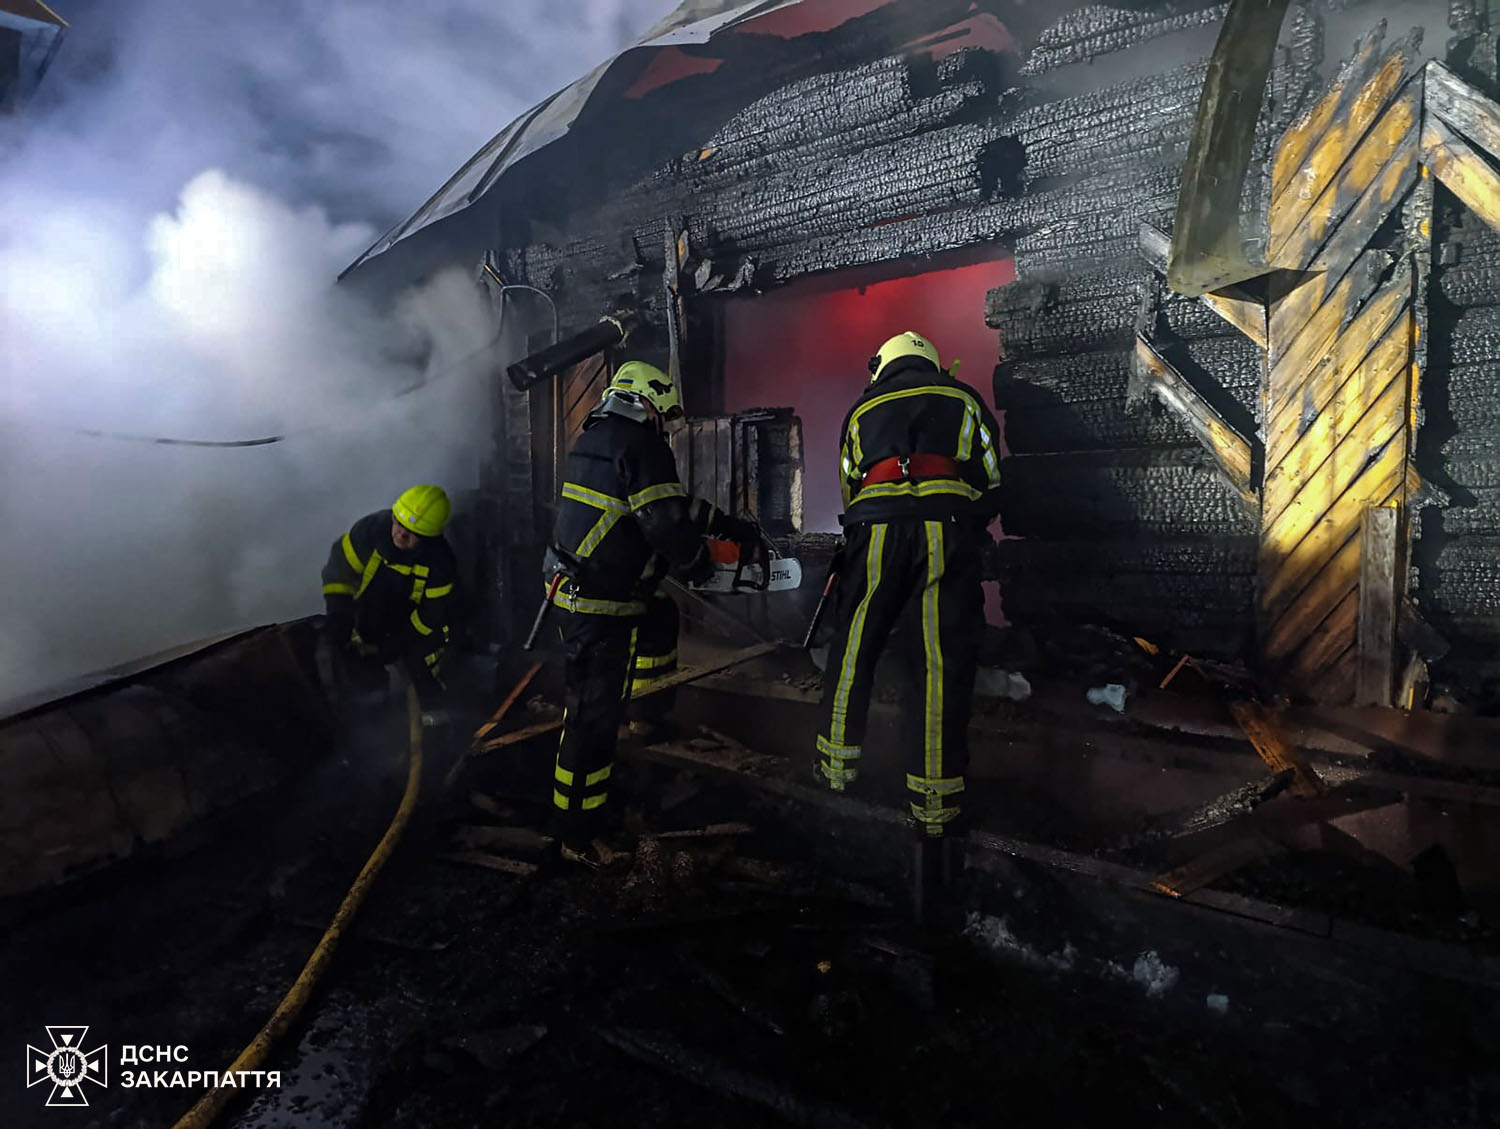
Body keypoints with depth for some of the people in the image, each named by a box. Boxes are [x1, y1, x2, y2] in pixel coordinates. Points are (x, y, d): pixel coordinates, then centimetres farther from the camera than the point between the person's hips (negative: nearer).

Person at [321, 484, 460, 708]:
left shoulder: (441, 564, -28)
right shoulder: (372, 528, -24)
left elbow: (430, 616, -19)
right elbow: (339, 570, -12)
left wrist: (395, 646, -20)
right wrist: (338, 617, -17)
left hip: (418, 630, -2)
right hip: (370, 622, 3)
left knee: (428, 698, -4)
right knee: (356, 680, -1)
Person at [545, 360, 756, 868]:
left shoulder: (596, 437, 16)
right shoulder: (640, 444, -13)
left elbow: (670, 499, 22)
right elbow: (666, 523, -19)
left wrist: (726, 524, 25)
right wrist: (697, 564, 2)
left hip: (568, 587, 9)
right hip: (599, 604, -9)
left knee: (660, 618, 28)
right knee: (593, 717, -1)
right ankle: (580, 836, 9)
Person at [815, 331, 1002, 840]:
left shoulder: (863, 410, 25)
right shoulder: (965, 401, 22)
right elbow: (991, 484, 16)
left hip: (877, 528, 1)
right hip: (948, 528, -1)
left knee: (853, 646, 14)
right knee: (945, 661, 1)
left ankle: (837, 763, 23)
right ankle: (934, 804, 4)